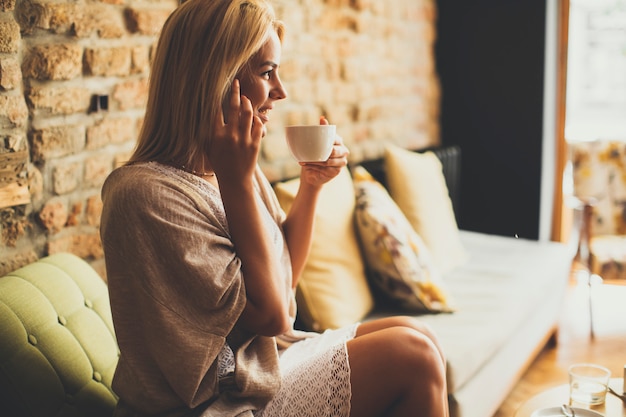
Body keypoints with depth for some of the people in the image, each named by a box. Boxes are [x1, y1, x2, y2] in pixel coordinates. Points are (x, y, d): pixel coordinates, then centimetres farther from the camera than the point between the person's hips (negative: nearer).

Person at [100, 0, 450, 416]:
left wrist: (312, 184, 0)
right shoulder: (147, 192, -24)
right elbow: (270, 315, -22)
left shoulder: (232, 165, 2)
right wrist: (237, 179, -24)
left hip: (264, 356, 8)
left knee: (416, 337, 2)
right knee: (412, 357, -10)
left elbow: (283, 278, 11)